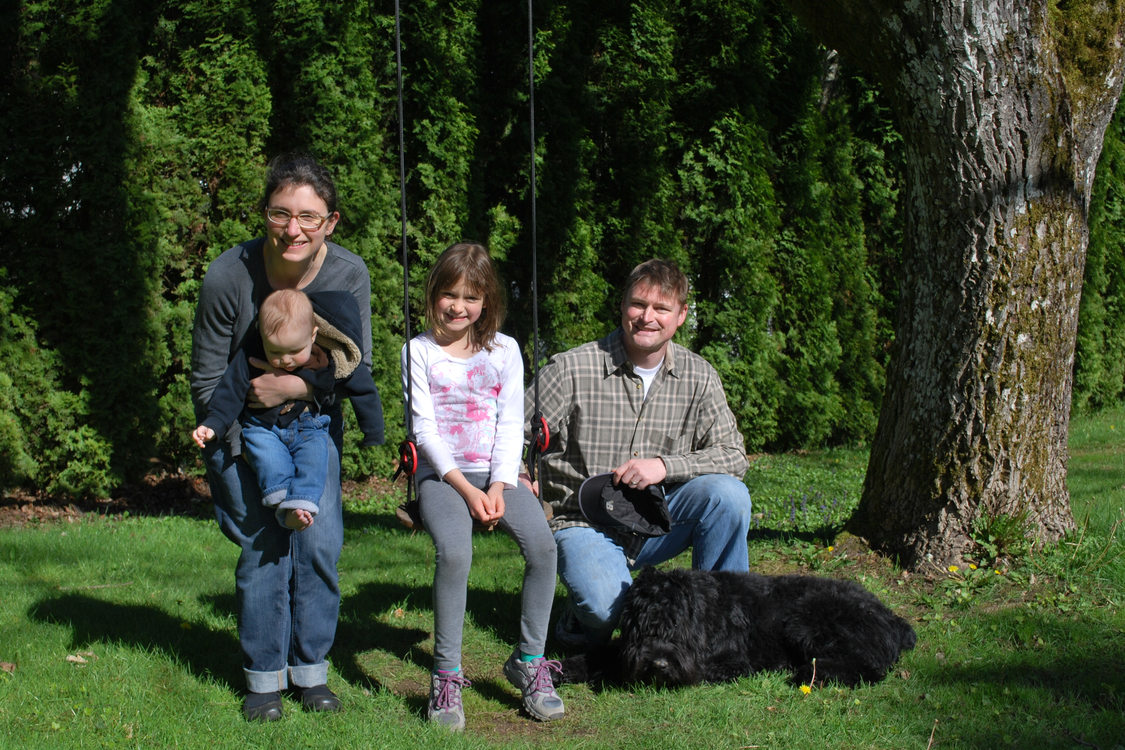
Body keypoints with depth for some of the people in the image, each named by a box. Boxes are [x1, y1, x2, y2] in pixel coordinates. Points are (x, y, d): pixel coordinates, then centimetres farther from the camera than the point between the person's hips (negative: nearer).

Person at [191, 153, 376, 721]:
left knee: (320, 541, -7)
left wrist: (294, 386, -26)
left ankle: (310, 670, 10)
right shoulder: (228, 276, -23)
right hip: (242, 425, -1)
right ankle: (263, 677, 9)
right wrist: (240, 454, -12)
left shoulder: (349, 276, -18)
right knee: (263, 547, -7)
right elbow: (207, 379, -12)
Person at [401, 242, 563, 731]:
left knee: (541, 543, -25)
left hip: (495, 473, 2)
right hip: (440, 474, -2)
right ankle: (446, 677, -20)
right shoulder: (419, 352, 5)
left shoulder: (503, 350, 11)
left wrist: (499, 487, -10)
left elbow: (510, 425, 5)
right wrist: (465, 489, -14)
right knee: (453, 552, -32)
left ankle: (529, 661, -9)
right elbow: (425, 429, -3)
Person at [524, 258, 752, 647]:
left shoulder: (698, 377, 0)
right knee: (609, 608, -32)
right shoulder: (570, 369, -10)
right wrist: (521, 481, -24)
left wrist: (665, 466, -18)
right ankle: (580, 620, 8)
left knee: (727, 493, -24)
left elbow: (733, 455, -3)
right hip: (587, 523, -3)